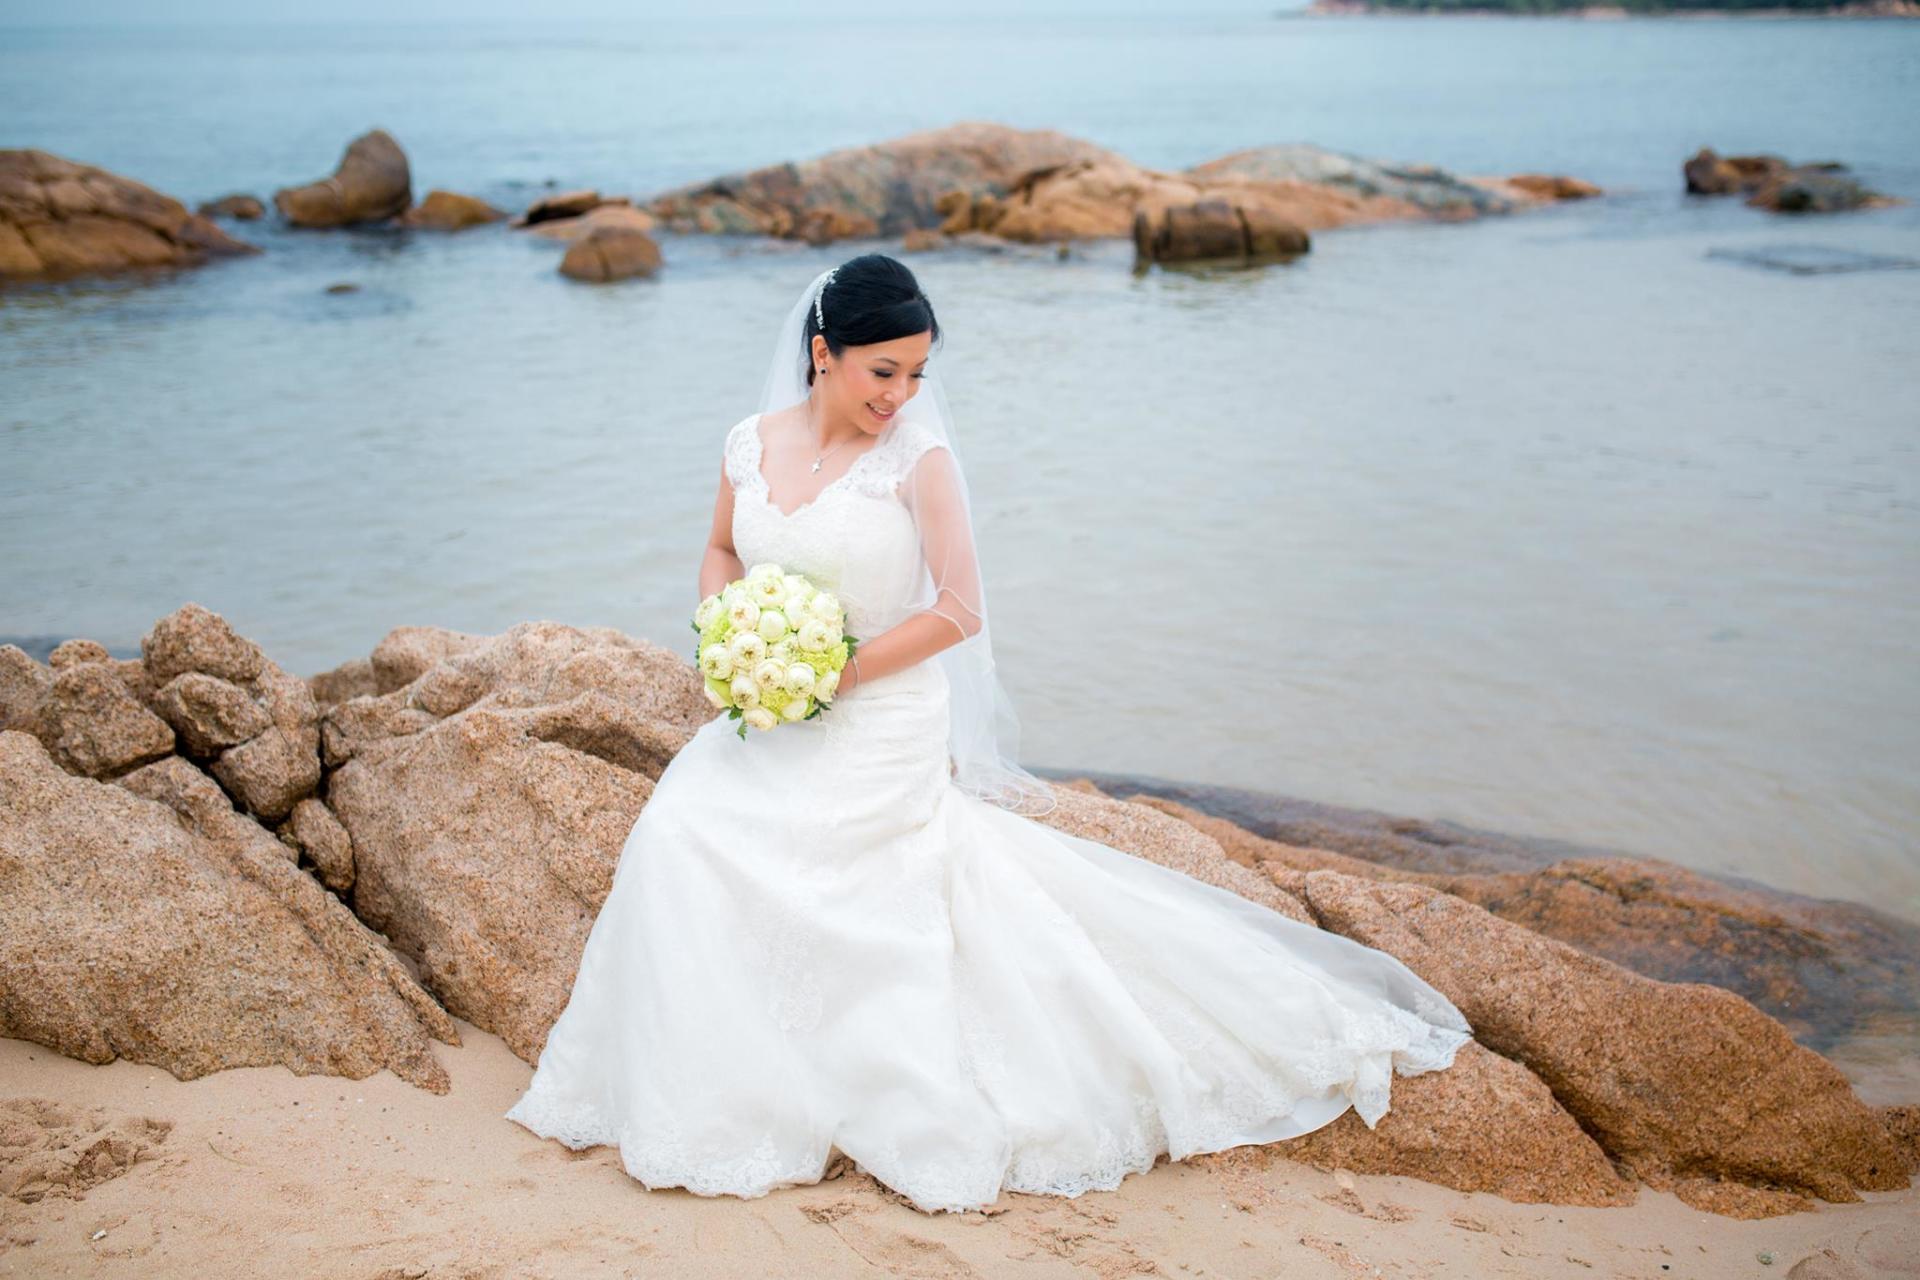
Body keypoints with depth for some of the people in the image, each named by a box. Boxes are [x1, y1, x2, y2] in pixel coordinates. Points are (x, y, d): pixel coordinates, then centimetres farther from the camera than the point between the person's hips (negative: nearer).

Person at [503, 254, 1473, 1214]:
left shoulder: (917, 459, -11)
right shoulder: (751, 446, 2)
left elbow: (957, 612, -14)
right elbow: (722, 551, 21)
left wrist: (830, 675, -14)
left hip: (880, 729, -5)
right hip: (770, 724, 5)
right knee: (676, 831, -12)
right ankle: (693, 1077, 8)